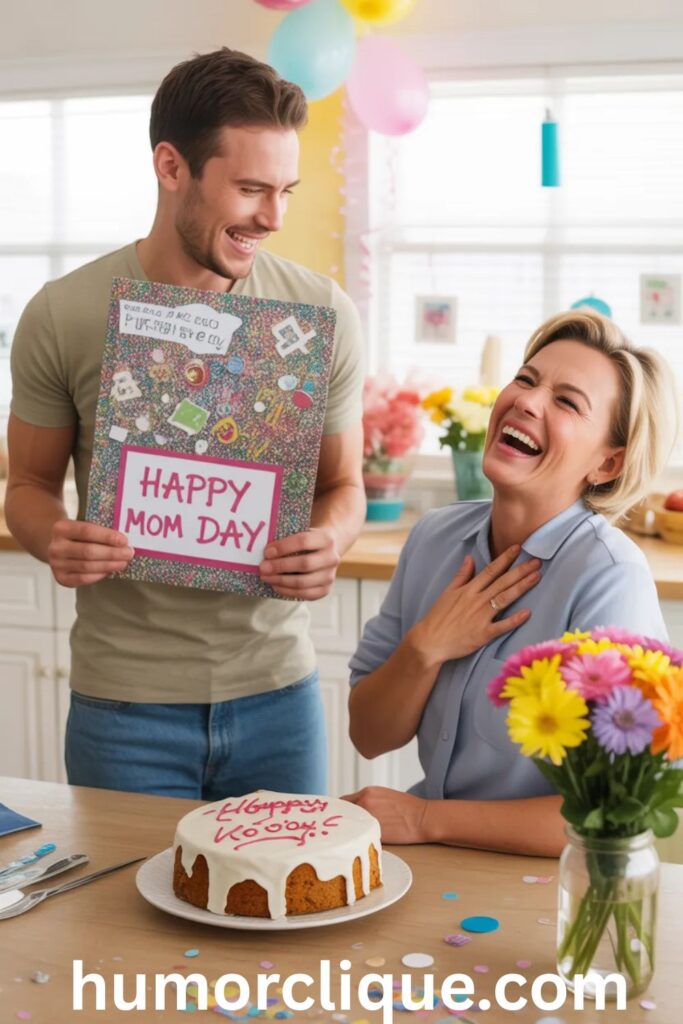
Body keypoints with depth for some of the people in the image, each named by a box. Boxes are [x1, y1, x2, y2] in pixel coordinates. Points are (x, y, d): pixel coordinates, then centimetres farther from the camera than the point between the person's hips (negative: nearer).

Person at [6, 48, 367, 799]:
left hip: (276, 688, 2)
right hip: (124, 701, -1)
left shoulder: (323, 314, -3)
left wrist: (329, 542, -16)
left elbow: (343, 483, 7)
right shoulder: (61, 316, -6)